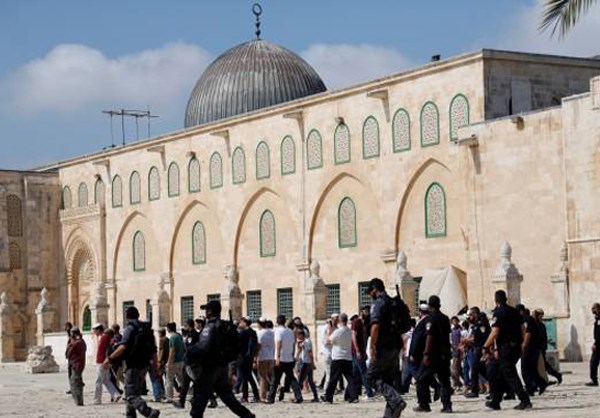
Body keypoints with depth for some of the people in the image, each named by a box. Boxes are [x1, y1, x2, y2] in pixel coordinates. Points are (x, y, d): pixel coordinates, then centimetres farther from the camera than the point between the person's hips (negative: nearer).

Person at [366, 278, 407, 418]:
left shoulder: (378, 303, -9)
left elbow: (375, 325, -22)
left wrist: (372, 346, -20)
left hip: (383, 347, -8)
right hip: (395, 347, 8)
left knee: (373, 377, -2)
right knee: (388, 380, 12)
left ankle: (396, 401, -20)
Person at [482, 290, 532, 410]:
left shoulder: (498, 312, -12)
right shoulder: (514, 311, 11)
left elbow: (494, 333, -18)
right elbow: (523, 329, 13)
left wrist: (486, 347, -9)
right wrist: (521, 343, 21)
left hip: (505, 348, -8)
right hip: (516, 348, 8)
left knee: (510, 376, -7)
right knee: (500, 375, 16)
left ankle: (525, 400, -15)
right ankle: (495, 401, 21)